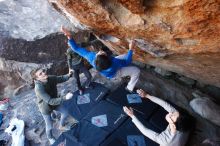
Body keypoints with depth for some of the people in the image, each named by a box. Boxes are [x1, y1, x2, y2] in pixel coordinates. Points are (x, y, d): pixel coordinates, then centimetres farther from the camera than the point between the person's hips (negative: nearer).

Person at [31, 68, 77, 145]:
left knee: (65, 112, 17)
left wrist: (69, 75, -24)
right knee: (49, 126, 11)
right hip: (45, 107, -5)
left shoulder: (51, 78, -22)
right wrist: (64, 98, -48)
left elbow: (61, 79, -3)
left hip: (54, 102, 6)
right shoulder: (38, 88, -39)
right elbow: (50, 101, -40)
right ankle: (50, 138, 46)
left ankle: (61, 126, 49)